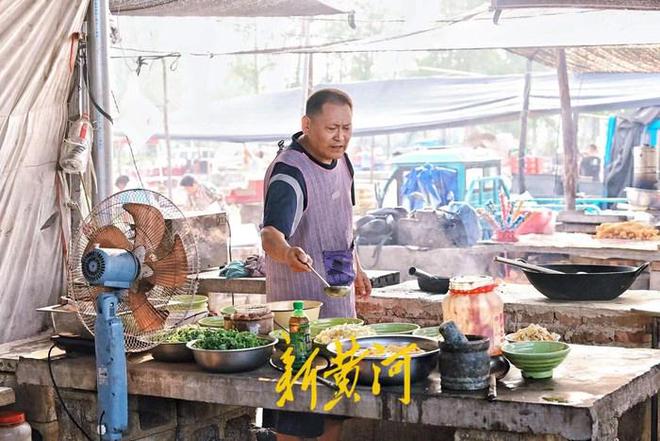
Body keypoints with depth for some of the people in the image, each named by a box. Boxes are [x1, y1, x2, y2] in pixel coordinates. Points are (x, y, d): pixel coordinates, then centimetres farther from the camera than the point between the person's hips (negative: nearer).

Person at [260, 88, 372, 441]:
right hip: (300, 299, -9)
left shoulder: (340, 159, 5)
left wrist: (355, 268, 25)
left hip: (338, 295, 9)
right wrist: (286, 252, -59)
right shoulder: (289, 173, -23)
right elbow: (272, 232, -38)